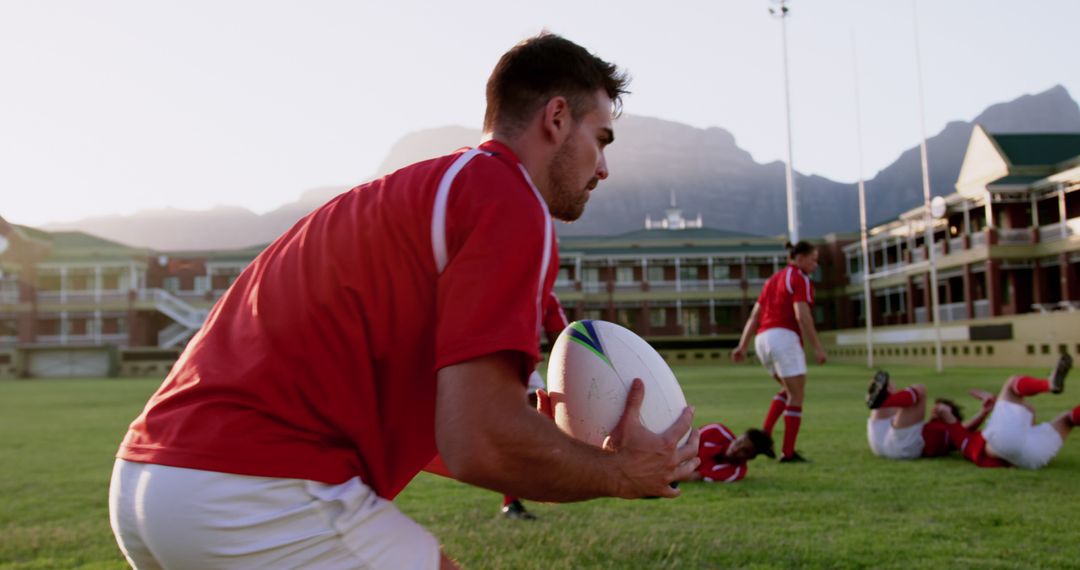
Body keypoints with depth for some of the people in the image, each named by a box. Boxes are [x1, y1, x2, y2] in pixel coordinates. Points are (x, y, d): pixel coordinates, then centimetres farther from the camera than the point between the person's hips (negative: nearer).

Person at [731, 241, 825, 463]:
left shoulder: (773, 279, 23)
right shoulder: (800, 279, -2)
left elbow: (754, 315, 18)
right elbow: (801, 315, -16)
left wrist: (743, 345, 14)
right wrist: (817, 347, -16)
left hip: (763, 338, 8)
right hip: (784, 337, -8)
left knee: (788, 390, 22)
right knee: (796, 397, 0)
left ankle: (765, 433, 7)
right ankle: (789, 452, -1)